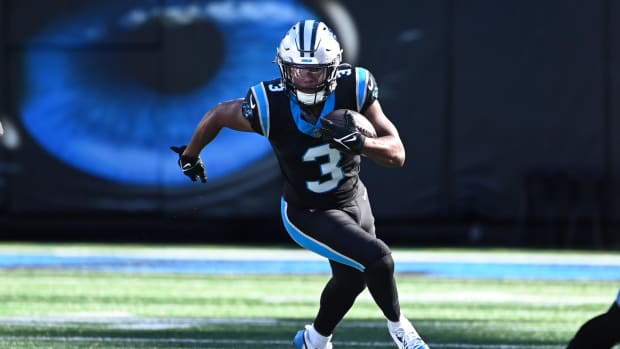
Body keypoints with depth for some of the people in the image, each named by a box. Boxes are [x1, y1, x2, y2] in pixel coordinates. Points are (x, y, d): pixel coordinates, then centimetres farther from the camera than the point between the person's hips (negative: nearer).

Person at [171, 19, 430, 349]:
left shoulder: (354, 88, -25)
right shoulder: (269, 106, -31)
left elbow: (397, 154, -23)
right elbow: (218, 115, -10)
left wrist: (358, 142, -43)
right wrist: (190, 155, 8)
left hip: (353, 198, 4)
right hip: (307, 213, -4)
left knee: (351, 278, 23)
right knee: (376, 258, -20)